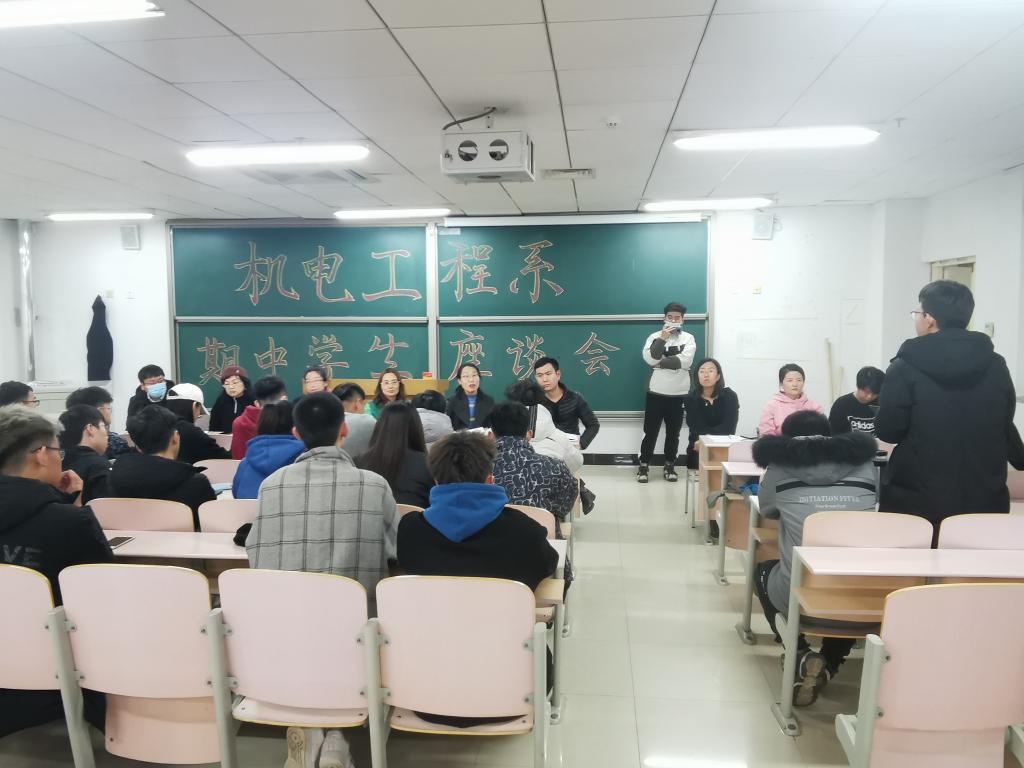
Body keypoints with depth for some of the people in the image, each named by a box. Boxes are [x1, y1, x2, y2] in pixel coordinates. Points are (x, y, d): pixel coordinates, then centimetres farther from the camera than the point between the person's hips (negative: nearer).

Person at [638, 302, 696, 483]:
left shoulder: (688, 338, 3)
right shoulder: (655, 336, 3)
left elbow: (684, 361, -14)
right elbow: (650, 358, -14)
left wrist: (660, 362, -10)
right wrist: (662, 338, -18)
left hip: (679, 394, 1)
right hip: (656, 392, -1)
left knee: (673, 432, 10)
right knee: (651, 431, 3)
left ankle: (670, 466, 22)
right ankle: (644, 466, 13)